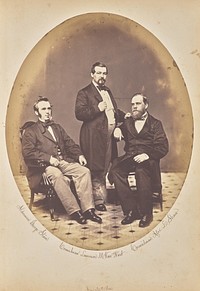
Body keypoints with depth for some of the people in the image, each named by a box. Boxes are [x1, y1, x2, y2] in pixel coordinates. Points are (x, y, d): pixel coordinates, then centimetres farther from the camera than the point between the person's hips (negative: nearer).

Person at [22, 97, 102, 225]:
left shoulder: (58, 127, 27)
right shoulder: (31, 131, 8)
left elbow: (70, 144, 22)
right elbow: (27, 152, -6)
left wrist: (79, 155, 1)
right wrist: (49, 158, -18)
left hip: (65, 162, 5)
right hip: (46, 166, -5)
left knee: (84, 171, -22)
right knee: (57, 176, -37)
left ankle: (88, 209, -23)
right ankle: (74, 211, -33)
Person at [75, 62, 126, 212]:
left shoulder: (108, 91, 21)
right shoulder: (84, 93, -3)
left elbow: (115, 110, 30)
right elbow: (79, 113, -13)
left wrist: (123, 116, 12)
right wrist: (97, 109, -21)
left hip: (110, 135, 7)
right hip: (94, 137, -7)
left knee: (106, 167, 13)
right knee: (96, 170, -2)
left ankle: (103, 196, 25)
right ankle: (99, 199, 8)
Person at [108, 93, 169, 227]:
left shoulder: (155, 123, 11)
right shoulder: (128, 122, 25)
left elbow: (163, 147, 0)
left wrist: (148, 155, -18)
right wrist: (117, 130, 7)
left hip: (147, 159, -4)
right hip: (129, 157, 4)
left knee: (141, 171, -38)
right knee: (115, 171, -29)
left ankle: (146, 213, -24)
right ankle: (131, 210, -24)